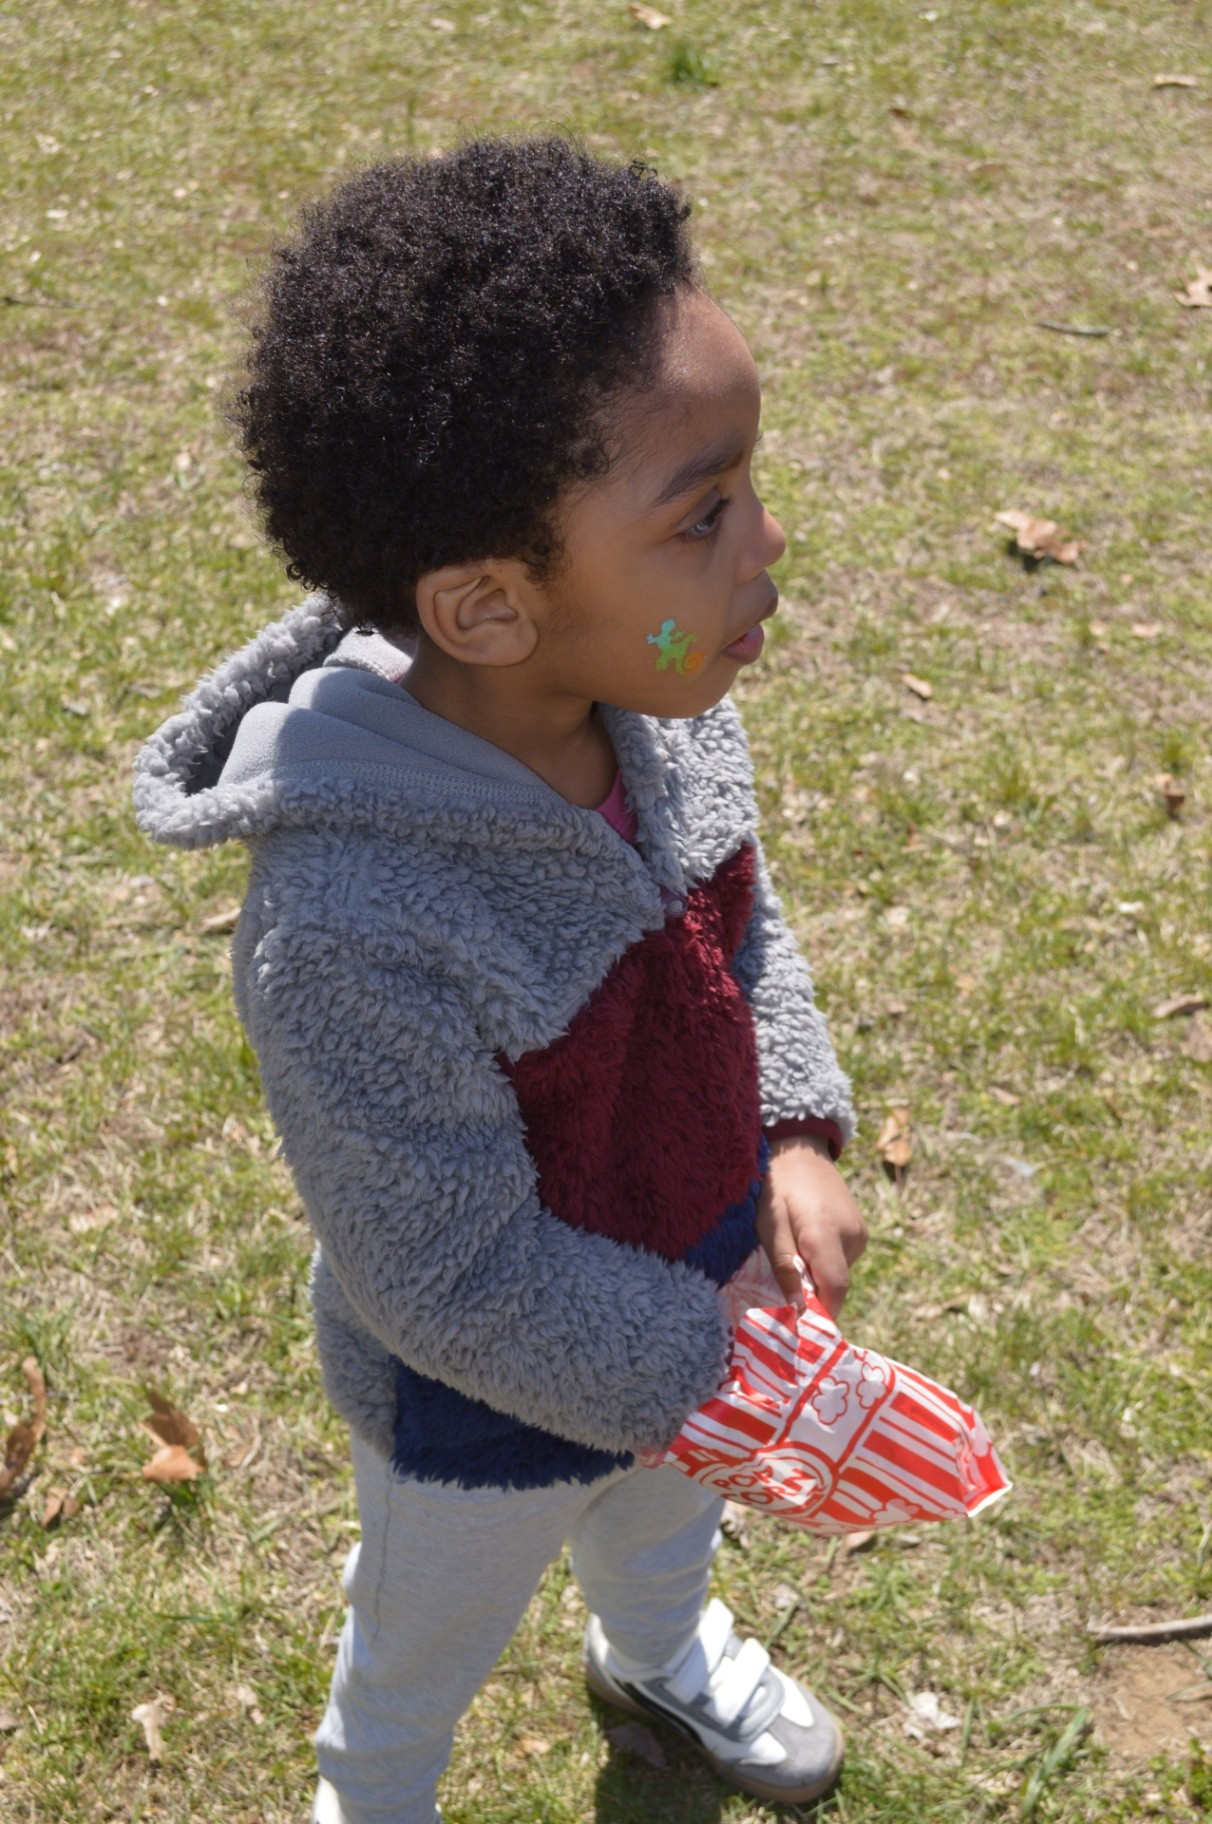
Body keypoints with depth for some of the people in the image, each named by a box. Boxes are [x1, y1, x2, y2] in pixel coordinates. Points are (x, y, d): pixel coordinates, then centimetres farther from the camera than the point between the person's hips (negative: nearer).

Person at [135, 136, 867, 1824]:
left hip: (687, 1286, 6)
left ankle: (660, 1652, 73)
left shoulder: (667, 709, -21)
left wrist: (794, 1134, -9)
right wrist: (676, 1369, -21)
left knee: (665, 1506, 38)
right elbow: (449, 1274, -31)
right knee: (433, 1637, 28)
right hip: (490, 1402, -6)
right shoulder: (352, 931, -43)